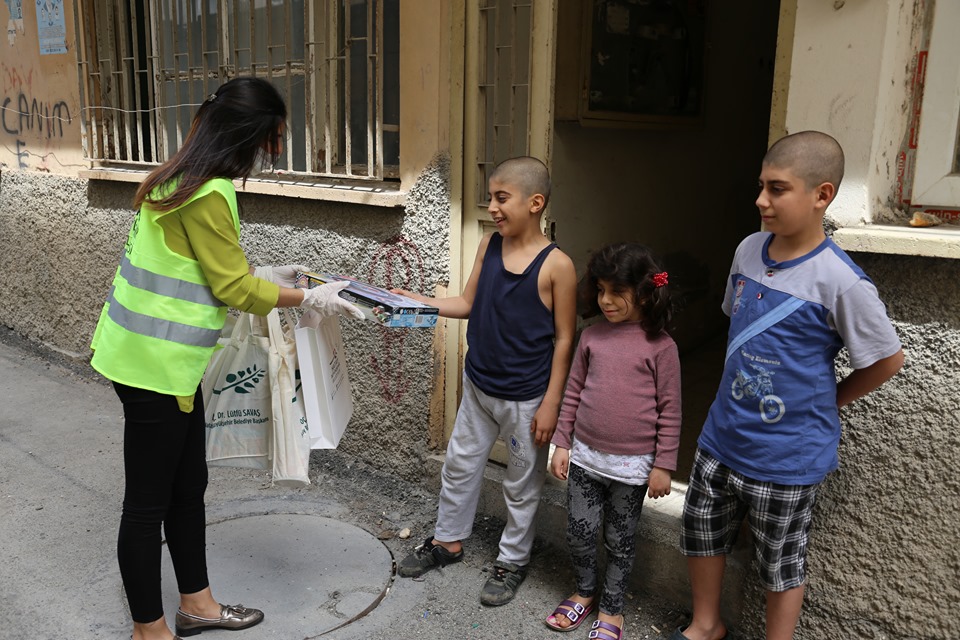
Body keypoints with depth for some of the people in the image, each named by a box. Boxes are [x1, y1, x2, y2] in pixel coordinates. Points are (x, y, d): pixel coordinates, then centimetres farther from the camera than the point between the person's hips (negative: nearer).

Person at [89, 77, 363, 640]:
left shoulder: (189, 179, 9)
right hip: (155, 363, -10)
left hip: (166, 359, 10)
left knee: (189, 487, 19)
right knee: (148, 501, 5)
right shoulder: (208, 195, -22)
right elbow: (234, 288, -16)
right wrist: (310, 299, -6)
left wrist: (266, 276, 12)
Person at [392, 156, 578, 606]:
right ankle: (448, 540, 42)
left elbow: (564, 339, -13)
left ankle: (512, 560, 34)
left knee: (521, 482, 13)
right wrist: (416, 301, -6)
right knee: (460, 465, 20)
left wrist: (551, 403, -13)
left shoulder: (556, 265, -18)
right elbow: (468, 304, 7)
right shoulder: (489, 246, -2)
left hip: (526, 398, -5)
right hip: (479, 385, 6)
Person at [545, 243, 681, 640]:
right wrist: (562, 443, 6)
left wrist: (664, 464, -6)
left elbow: (670, 410, -7)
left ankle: (611, 608, 33)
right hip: (585, 456, 3)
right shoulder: (592, 336, 0)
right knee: (578, 532, 11)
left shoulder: (660, 345, -10)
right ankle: (585, 591, 37)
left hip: (631, 465, -3)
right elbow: (573, 392, 7)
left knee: (620, 540, 12)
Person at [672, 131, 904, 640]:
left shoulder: (840, 282, -21)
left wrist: (822, 402, -3)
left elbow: (887, 360, -9)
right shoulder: (749, 250, -2)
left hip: (786, 458, -6)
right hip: (721, 438, 6)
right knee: (700, 532, 20)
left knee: (781, 564, 13)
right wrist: (740, 391, 11)